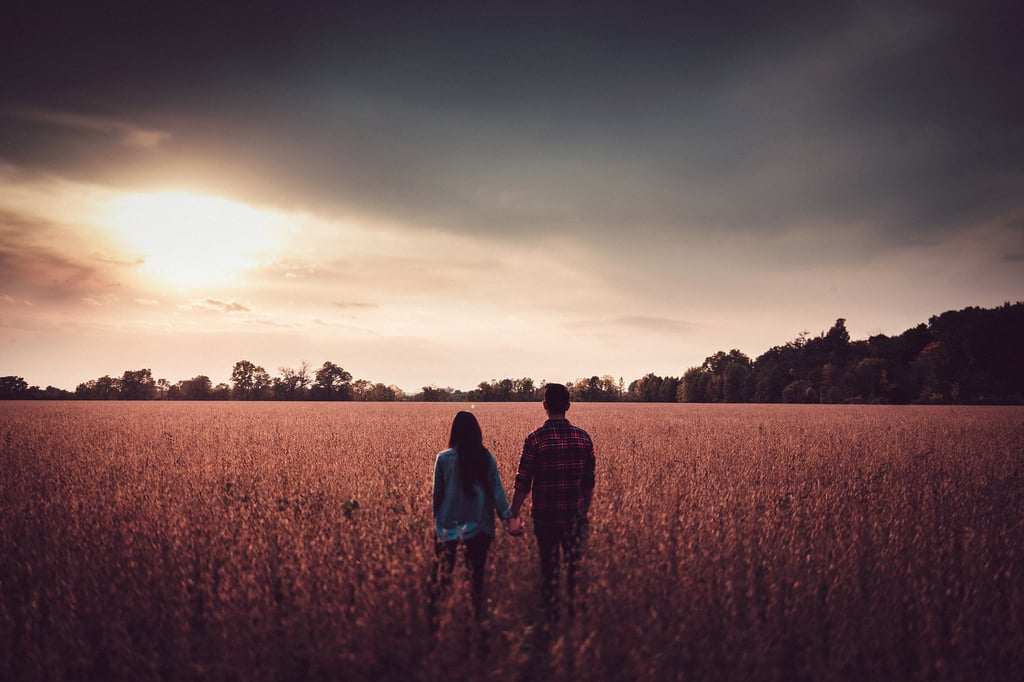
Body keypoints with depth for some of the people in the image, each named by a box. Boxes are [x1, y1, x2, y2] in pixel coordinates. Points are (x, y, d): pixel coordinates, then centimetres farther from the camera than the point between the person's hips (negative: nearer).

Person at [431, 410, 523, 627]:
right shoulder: (487, 459, -6)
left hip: (448, 523, -1)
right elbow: (497, 492, -6)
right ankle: (477, 616, 23)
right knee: (476, 571, 13)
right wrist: (509, 518, -2)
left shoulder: (443, 458, -8)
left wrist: (436, 517, 15)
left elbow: (437, 492, 1)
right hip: (478, 525, 1)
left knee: (441, 573, 6)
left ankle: (433, 619, 7)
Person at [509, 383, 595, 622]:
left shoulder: (535, 439, -11)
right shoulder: (583, 437, -1)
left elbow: (523, 484, -10)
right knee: (575, 567, 13)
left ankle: (551, 616, 19)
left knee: (549, 568, 11)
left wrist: (513, 516, -2)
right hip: (575, 515, 2)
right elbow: (589, 482, 5)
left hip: (545, 515, -2)